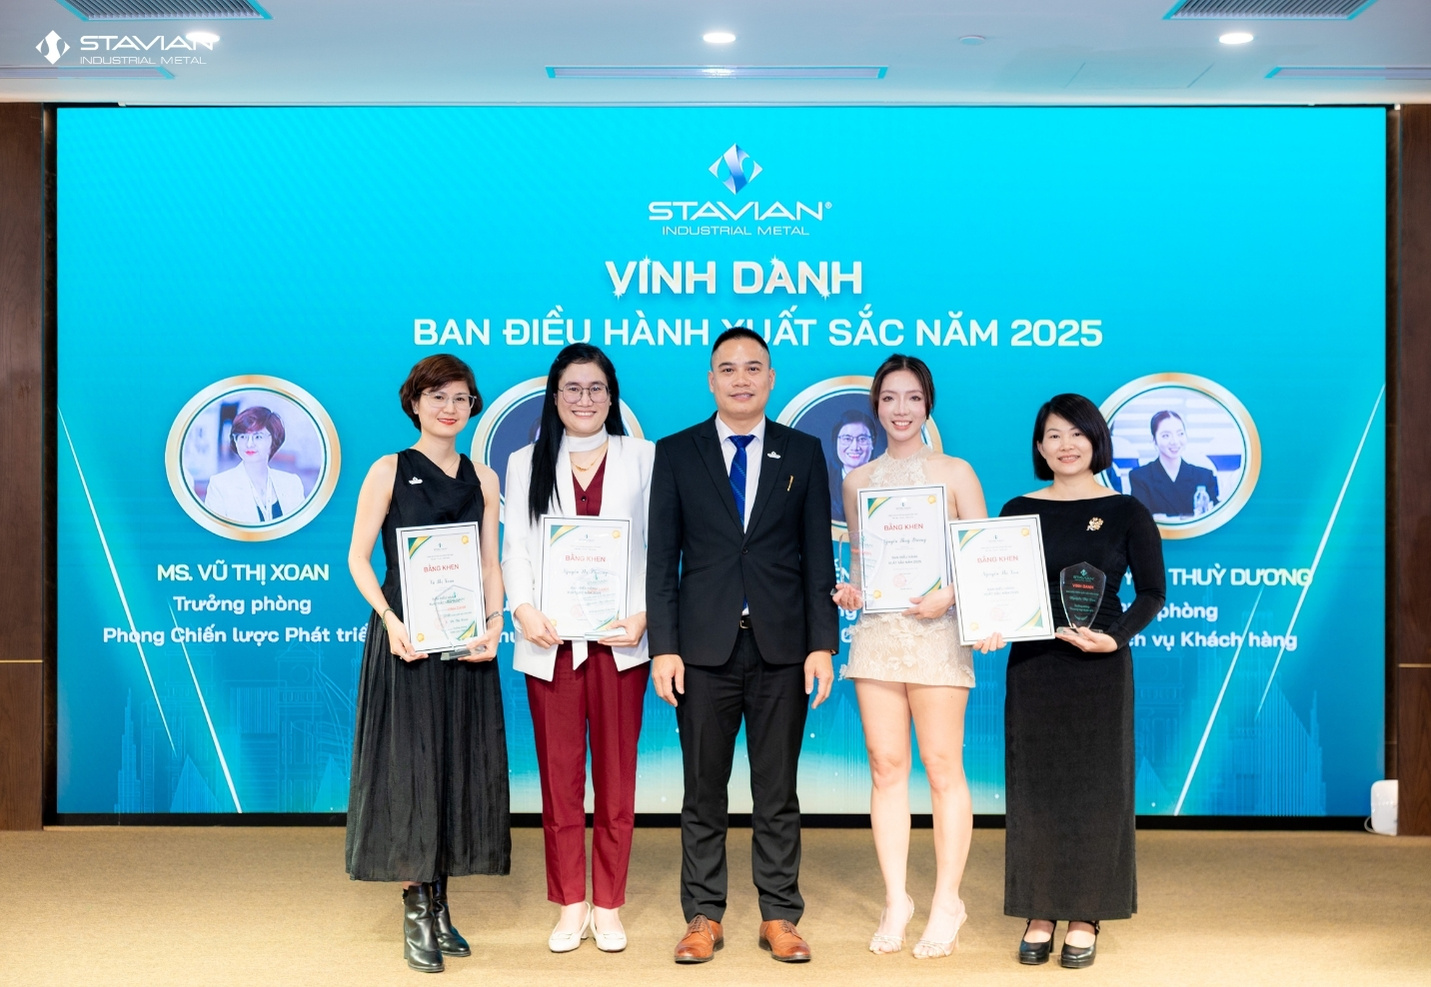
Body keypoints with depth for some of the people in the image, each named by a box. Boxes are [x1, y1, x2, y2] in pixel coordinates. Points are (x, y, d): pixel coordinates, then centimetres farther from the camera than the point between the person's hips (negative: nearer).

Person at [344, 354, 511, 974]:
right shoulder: (390, 471, 0)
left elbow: (491, 565, 10)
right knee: (408, 765, -2)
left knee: (460, 766, 7)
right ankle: (416, 913, 6)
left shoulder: (482, 479, 11)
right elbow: (358, 557, -3)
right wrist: (390, 619, -16)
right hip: (404, 638, -4)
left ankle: (440, 903, 19)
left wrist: (493, 626, -5)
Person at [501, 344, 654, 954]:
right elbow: (515, 548, 6)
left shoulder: (642, 458, 8)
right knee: (559, 779, 6)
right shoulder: (526, 464, 12)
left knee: (616, 779, 5)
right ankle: (570, 907, 17)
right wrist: (523, 610, -11)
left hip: (620, 642, -1)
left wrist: (643, 616, -10)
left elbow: (658, 548, 3)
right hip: (551, 643, 1)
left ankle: (608, 906, 17)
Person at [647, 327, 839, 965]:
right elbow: (662, 558, 3)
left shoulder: (803, 452, 7)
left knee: (777, 792, 8)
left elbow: (818, 555, 5)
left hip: (781, 648, 1)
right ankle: (703, 917, 19)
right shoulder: (676, 453, 5)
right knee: (704, 792, 7)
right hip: (705, 648, 0)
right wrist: (663, 647, -5)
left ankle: (779, 917, 19)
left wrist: (822, 644, -2)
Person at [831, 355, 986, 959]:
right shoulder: (857, 481, 13)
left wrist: (948, 595, -15)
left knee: (943, 768, -2)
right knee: (885, 767, 5)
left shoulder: (955, 472, 2)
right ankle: (896, 900, 15)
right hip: (875, 632, 3)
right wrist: (849, 590, 0)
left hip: (935, 631, -3)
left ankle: (946, 903, 9)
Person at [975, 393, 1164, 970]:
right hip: (1032, 664, 2)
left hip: (1099, 668, -1)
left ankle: (1085, 920, 15)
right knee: (1034, 787, 4)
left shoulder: (1126, 512, 1)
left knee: (1093, 790, 4)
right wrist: (991, 631, -14)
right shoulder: (1019, 511, 6)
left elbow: (1151, 592, -1)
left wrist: (1114, 638, -16)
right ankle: (1039, 916, 15)